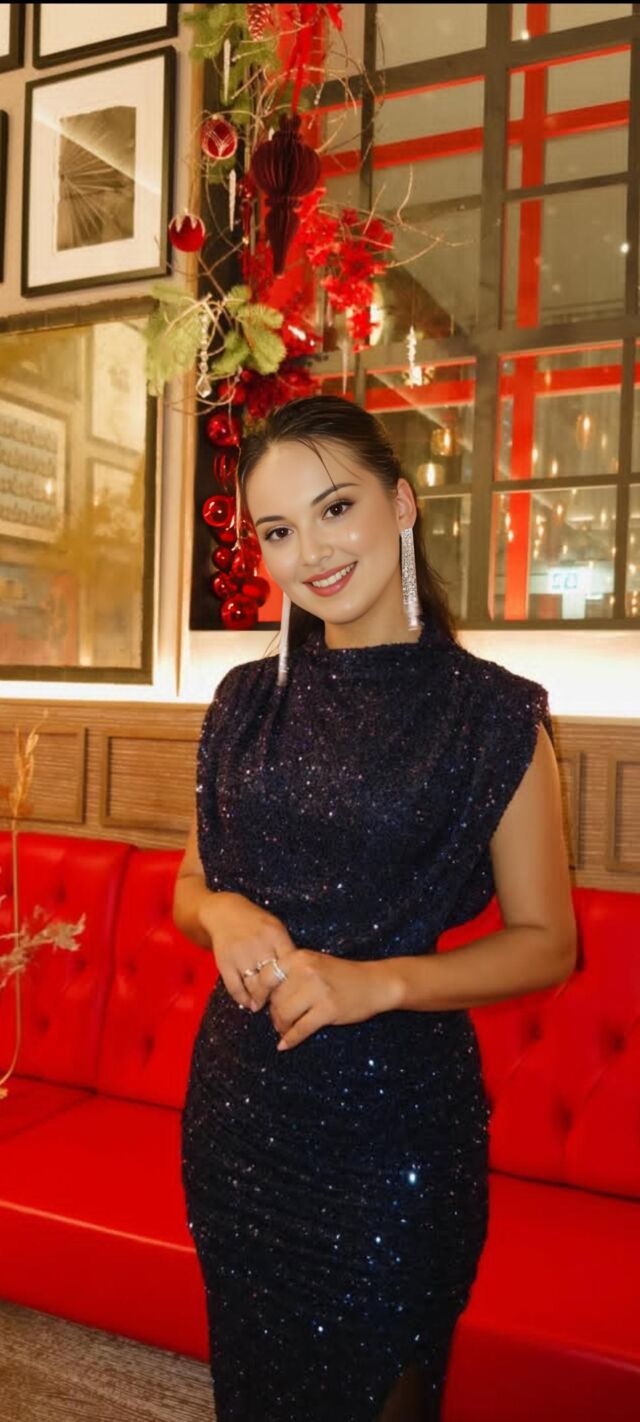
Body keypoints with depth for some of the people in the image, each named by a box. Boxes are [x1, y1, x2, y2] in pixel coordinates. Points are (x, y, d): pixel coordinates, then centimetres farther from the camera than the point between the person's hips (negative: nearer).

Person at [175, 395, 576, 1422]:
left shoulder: (493, 712, -11)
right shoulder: (248, 700, 1)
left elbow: (546, 943, -7)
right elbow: (190, 886, 10)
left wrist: (379, 980, -21)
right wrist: (225, 913, -13)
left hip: (395, 1113, -4)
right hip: (240, 1097, 4)